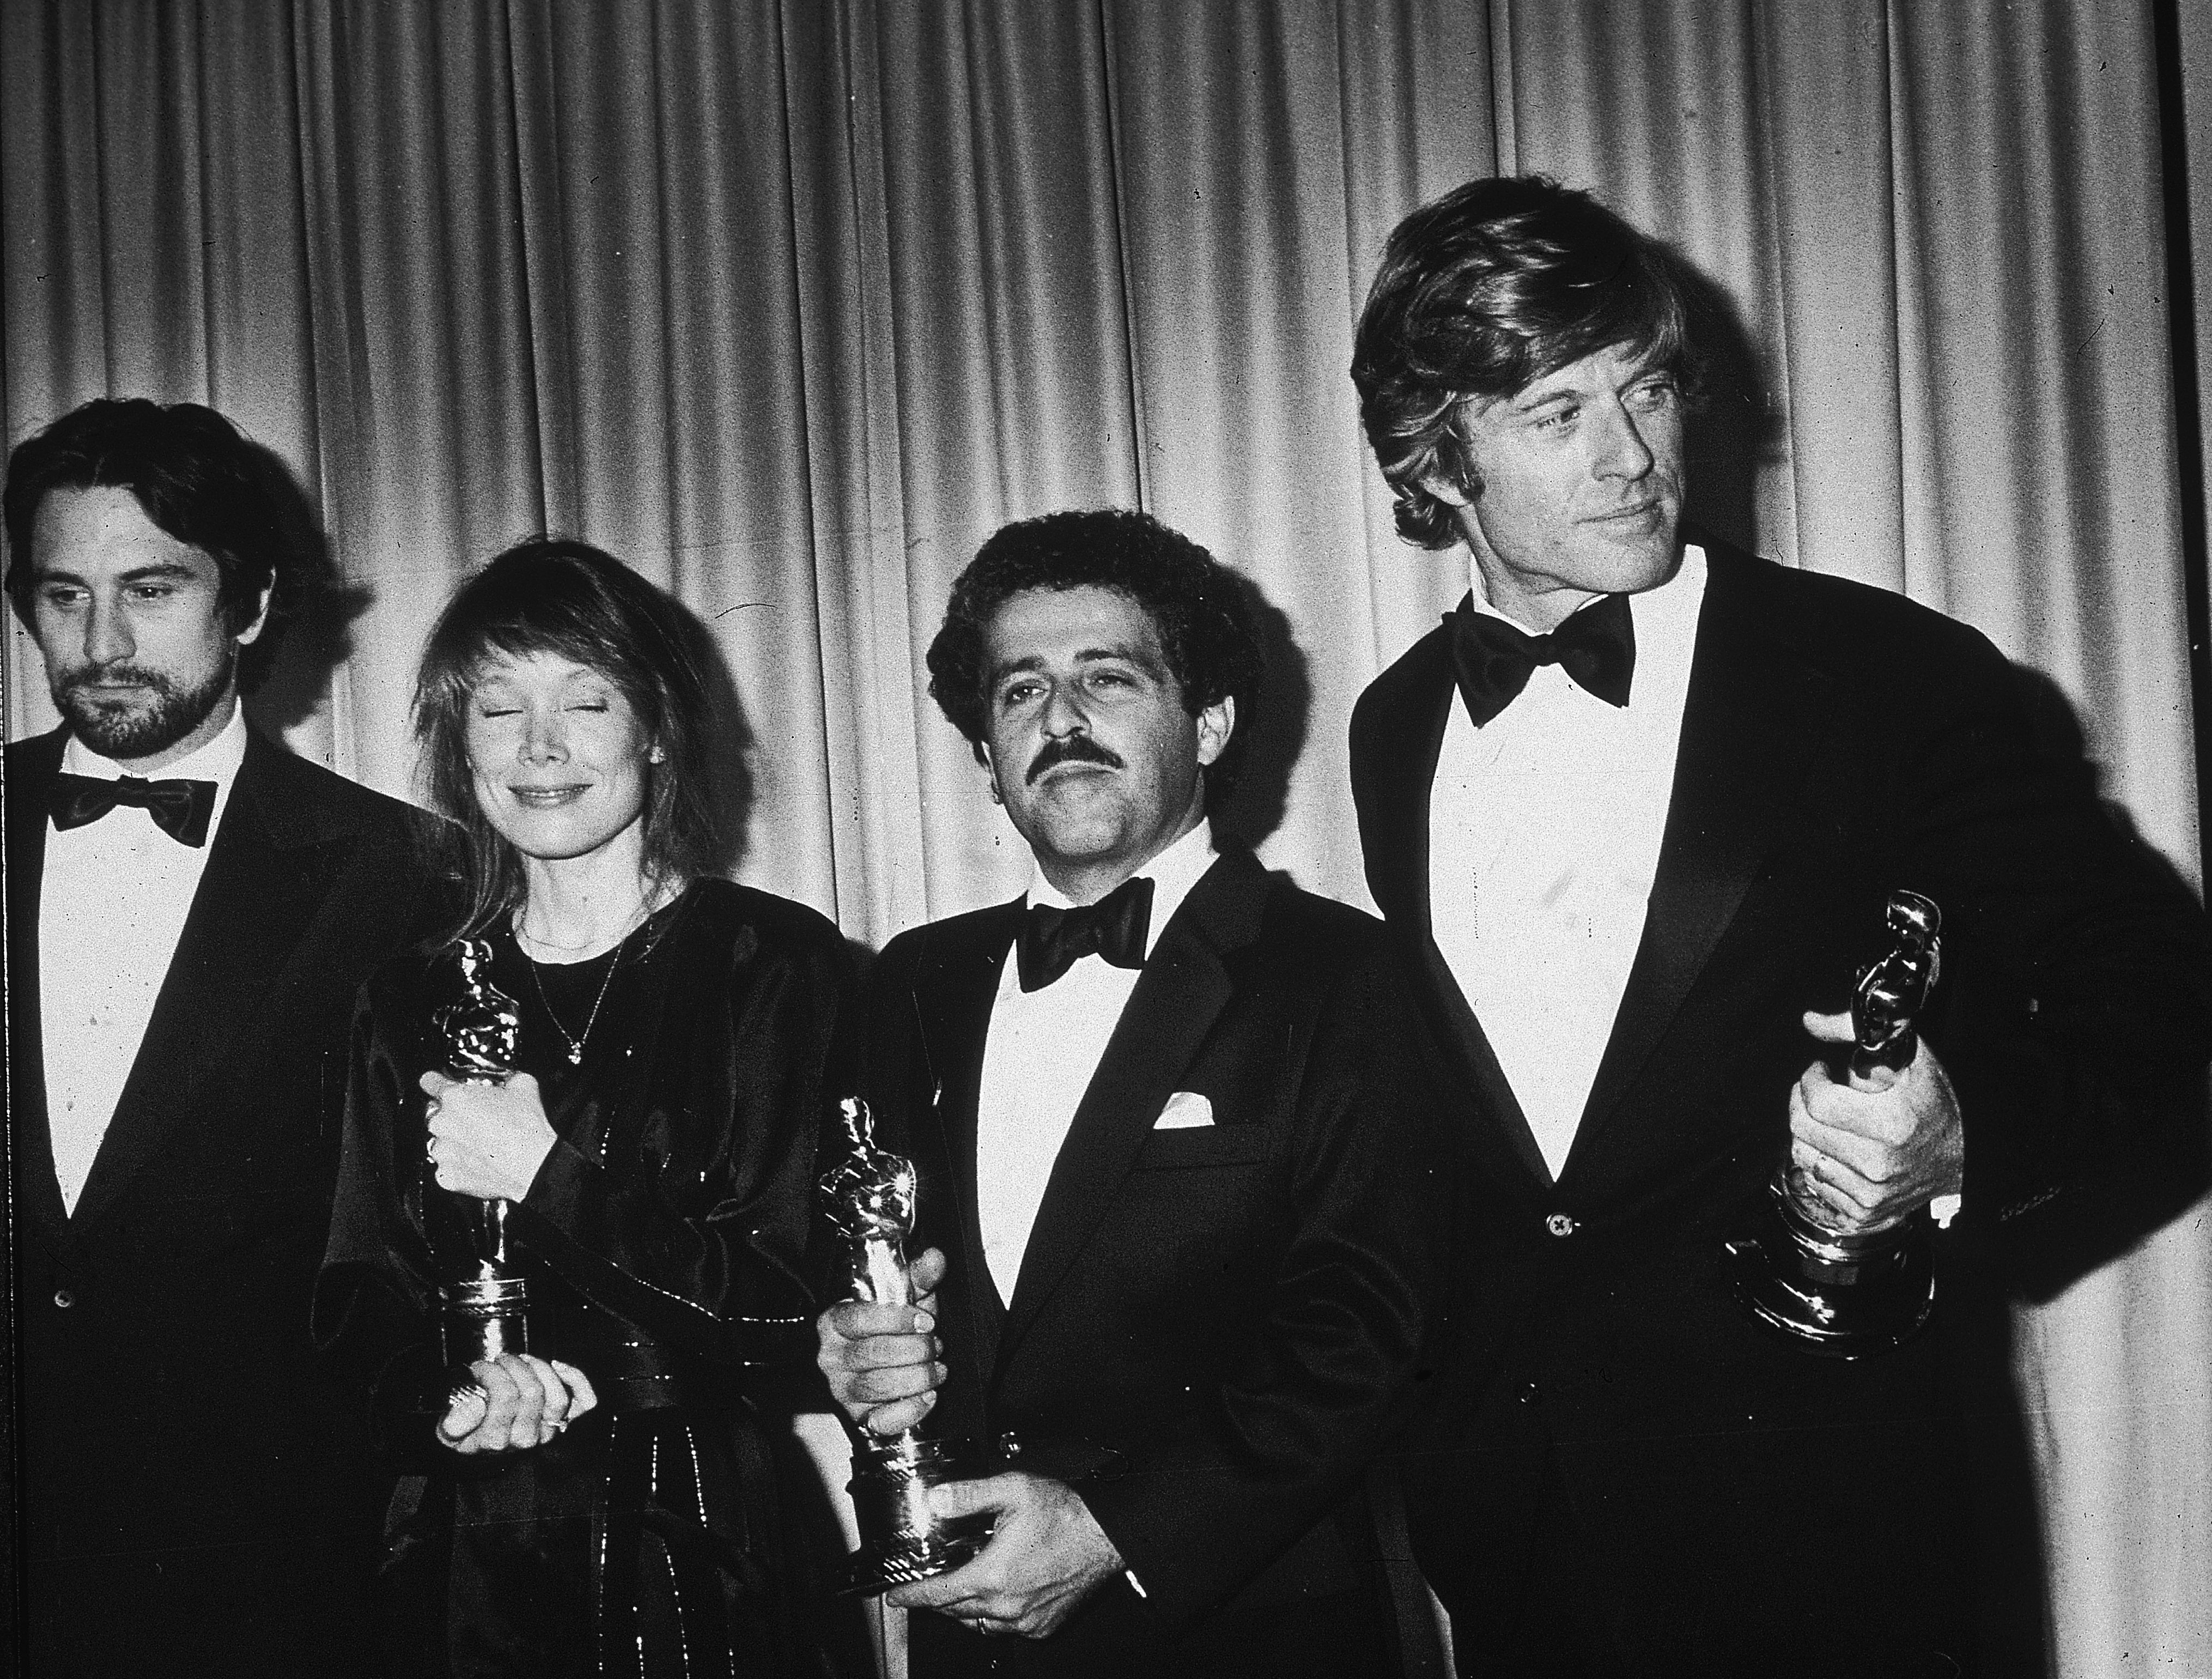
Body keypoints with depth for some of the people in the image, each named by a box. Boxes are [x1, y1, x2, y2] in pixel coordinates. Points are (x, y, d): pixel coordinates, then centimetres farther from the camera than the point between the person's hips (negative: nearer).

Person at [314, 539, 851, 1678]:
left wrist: (551, 1182, -14)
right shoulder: (413, 1005, 6)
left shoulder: (778, 965, -6)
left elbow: (803, 1301, -12)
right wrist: (443, 1402, -13)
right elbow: (358, 1298, 7)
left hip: (706, 1552, -3)